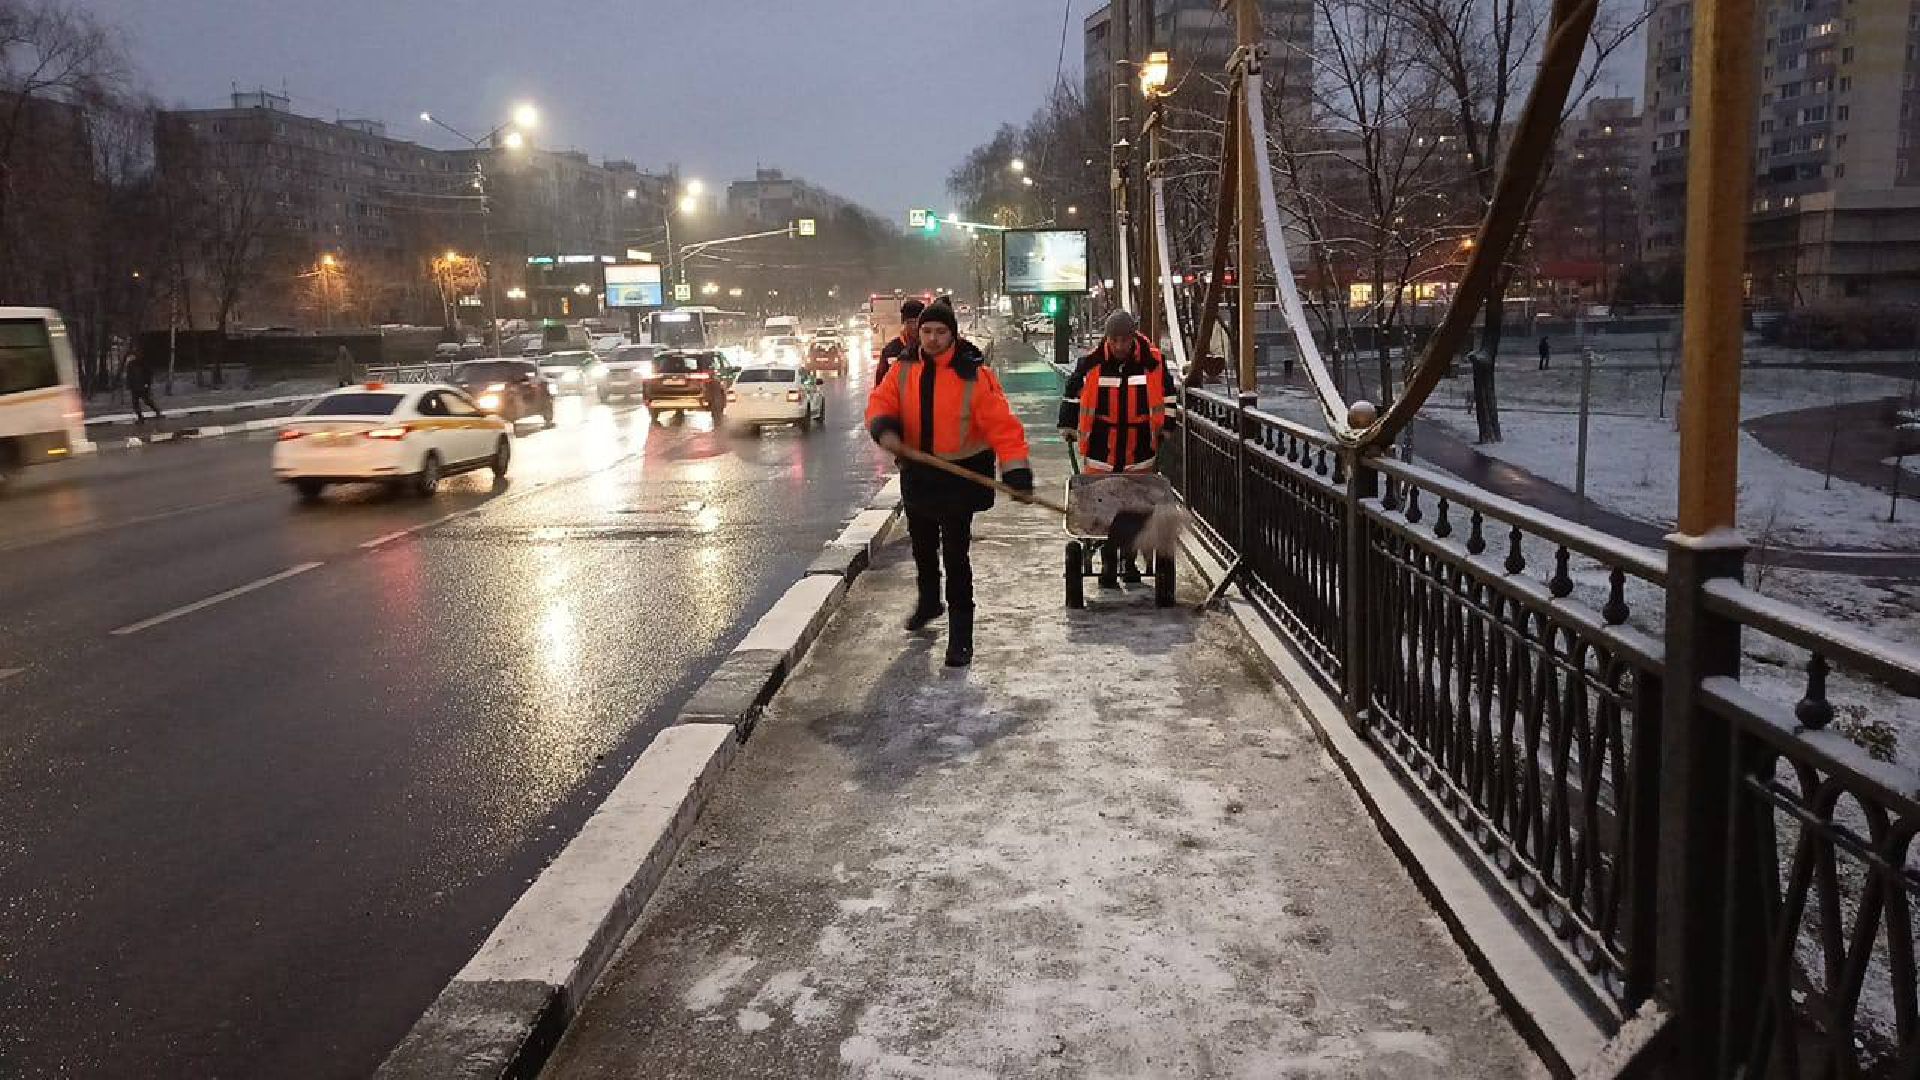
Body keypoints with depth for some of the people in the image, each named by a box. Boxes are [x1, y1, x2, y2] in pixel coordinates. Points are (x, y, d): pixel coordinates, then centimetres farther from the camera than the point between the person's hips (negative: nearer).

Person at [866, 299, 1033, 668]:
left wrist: (1016, 471, -31)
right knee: (922, 547, 23)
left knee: (955, 554, -7)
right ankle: (929, 602, 50)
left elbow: (1002, 424, -21)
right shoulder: (904, 369, -2)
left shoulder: (974, 374, -17)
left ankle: (961, 635, 2)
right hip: (917, 471, 5)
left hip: (961, 475, -5)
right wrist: (885, 428, -26)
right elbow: (881, 402, -2)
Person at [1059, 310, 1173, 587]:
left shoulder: (1153, 361, -5)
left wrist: (1166, 428, 12)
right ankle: (1108, 563, 9)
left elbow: (1166, 395, 10)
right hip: (1100, 448, -1)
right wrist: (1068, 426, 8)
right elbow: (1072, 393, 7)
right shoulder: (1091, 362, -8)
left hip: (1139, 450, 1)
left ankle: (1129, 559, 25)